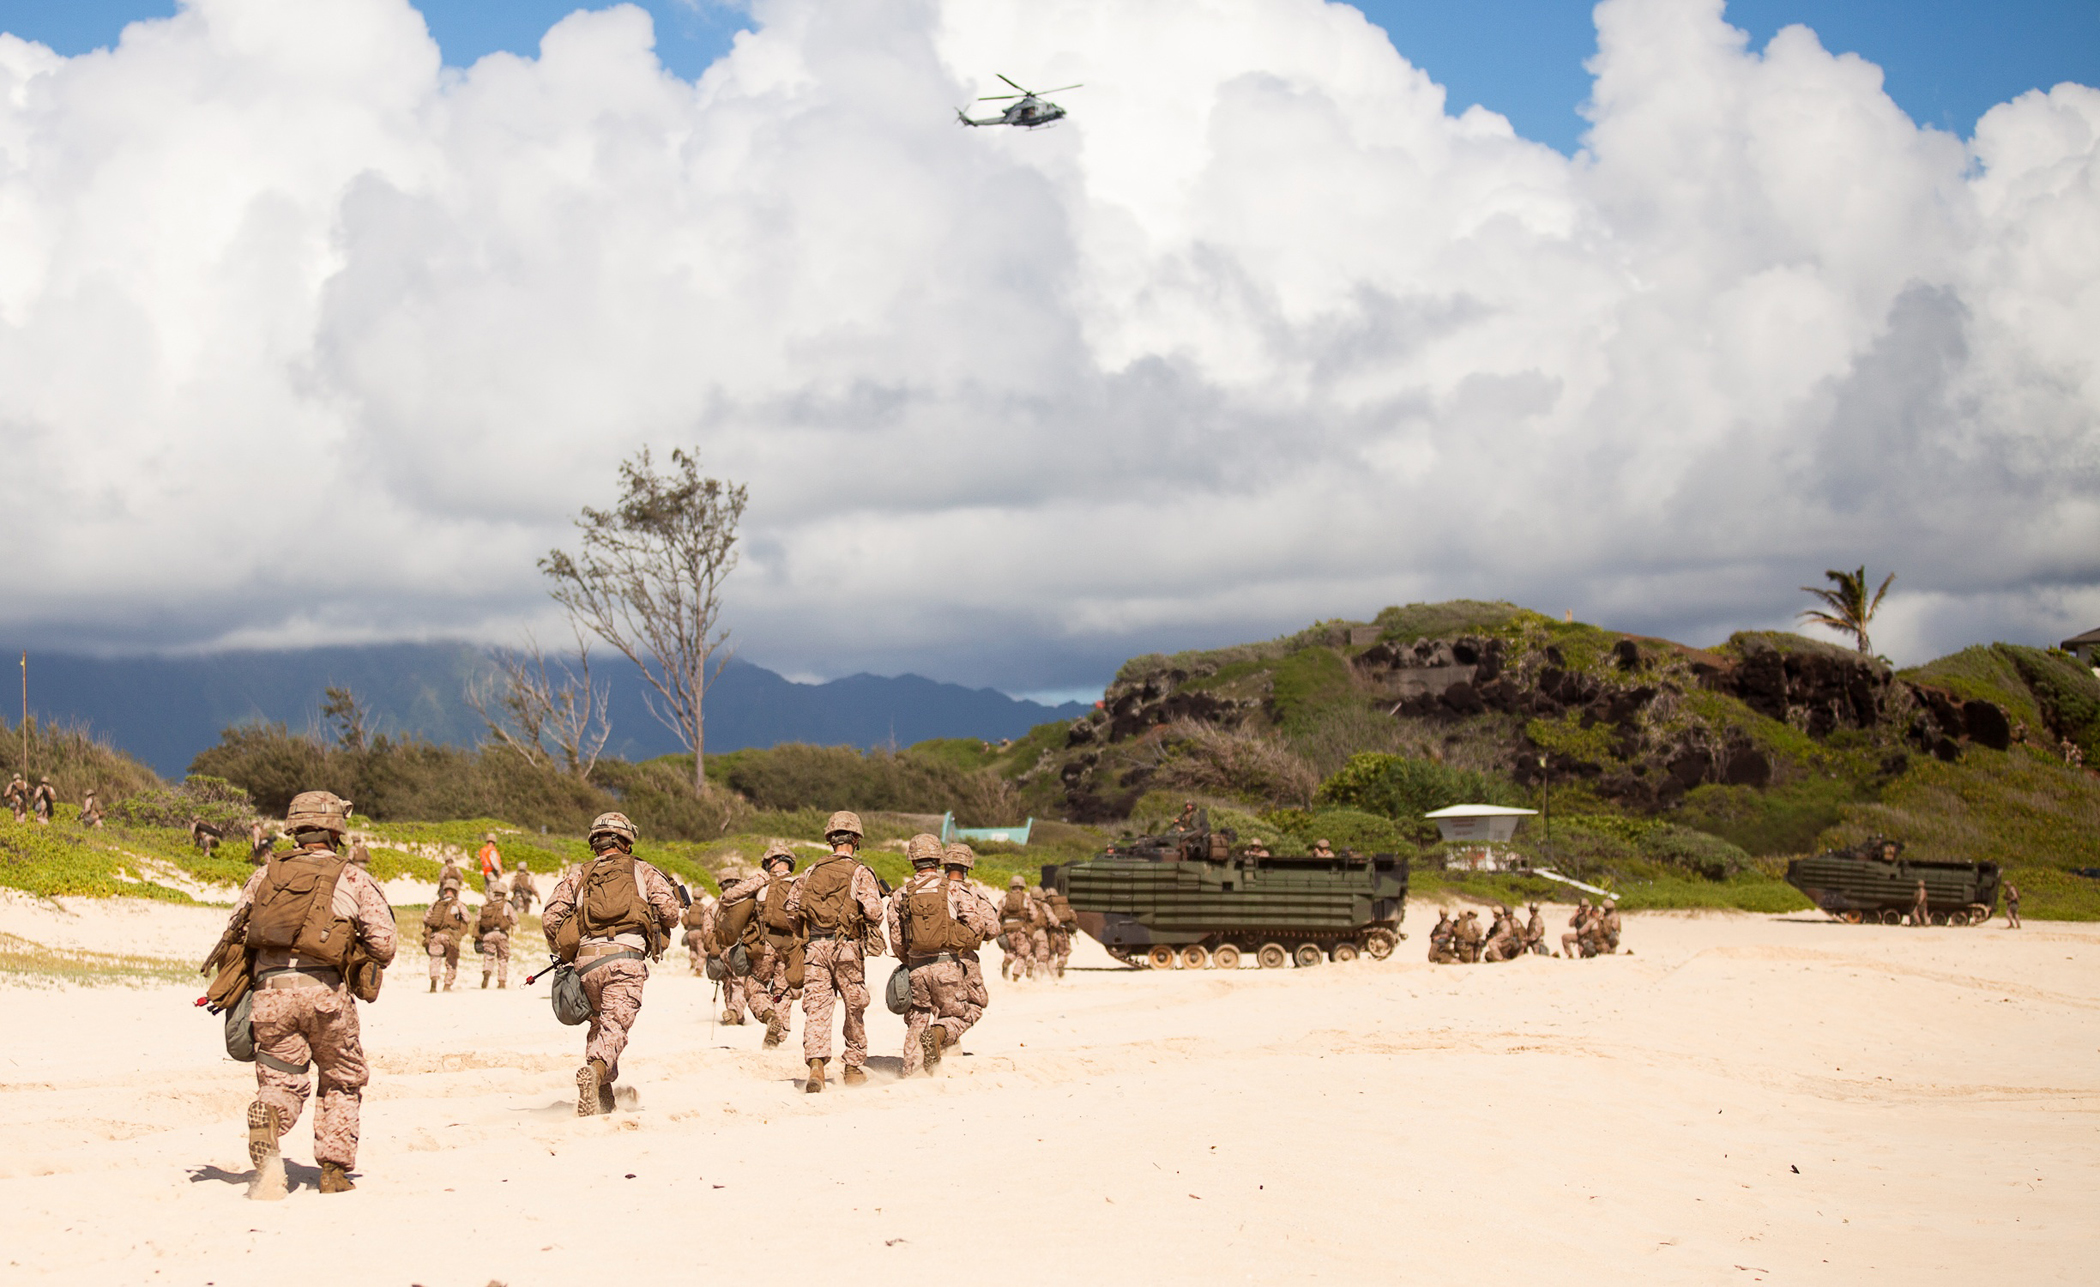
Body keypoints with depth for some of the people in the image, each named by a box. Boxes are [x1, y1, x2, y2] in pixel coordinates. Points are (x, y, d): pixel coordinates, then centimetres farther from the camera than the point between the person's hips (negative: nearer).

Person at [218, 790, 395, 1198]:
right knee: (343, 1080, 17)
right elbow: (383, 944, 2)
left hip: (270, 992, 2)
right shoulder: (352, 878, 7)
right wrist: (357, 962, 22)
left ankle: (266, 1131, -24)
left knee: (281, 1082, 9)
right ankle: (334, 1171, 14)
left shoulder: (266, 875, 15)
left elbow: (233, 933, 16)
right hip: (325, 992, -2)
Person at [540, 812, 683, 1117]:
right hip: (626, 955, -3)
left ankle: (602, 1095, 12)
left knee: (599, 1023, 20)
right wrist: (660, 932, 25)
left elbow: (550, 918, 10)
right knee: (615, 1025, -14)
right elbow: (670, 910, 4)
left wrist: (564, 951, 26)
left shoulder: (578, 877, 20)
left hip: (586, 960, 3)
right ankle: (594, 1071, -42)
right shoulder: (642, 871, 16)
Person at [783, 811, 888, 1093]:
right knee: (855, 1008, 13)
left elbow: (791, 908, 10)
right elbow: (873, 911, -15)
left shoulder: (811, 871, 9)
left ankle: (816, 1064, -21)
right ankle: (854, 1067, 22)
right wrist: (872, 933, 5)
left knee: (816, 1007, -2)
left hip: (815, 947, 2)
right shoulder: (860, 872, -4)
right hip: (847, 948, -2)